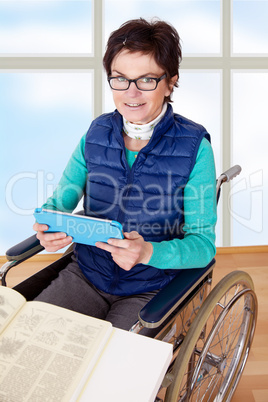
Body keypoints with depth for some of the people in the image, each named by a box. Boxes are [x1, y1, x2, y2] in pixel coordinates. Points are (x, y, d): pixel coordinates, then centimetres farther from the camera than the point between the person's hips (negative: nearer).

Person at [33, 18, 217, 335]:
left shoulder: (194, 147, -12)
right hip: (86, 273, 4)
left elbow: (203, 243, -13)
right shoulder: (97, 134, 0)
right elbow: (60, 201, 5)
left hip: (151, 288, -3)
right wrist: (49, 228, -20)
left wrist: (148, 252, -33)